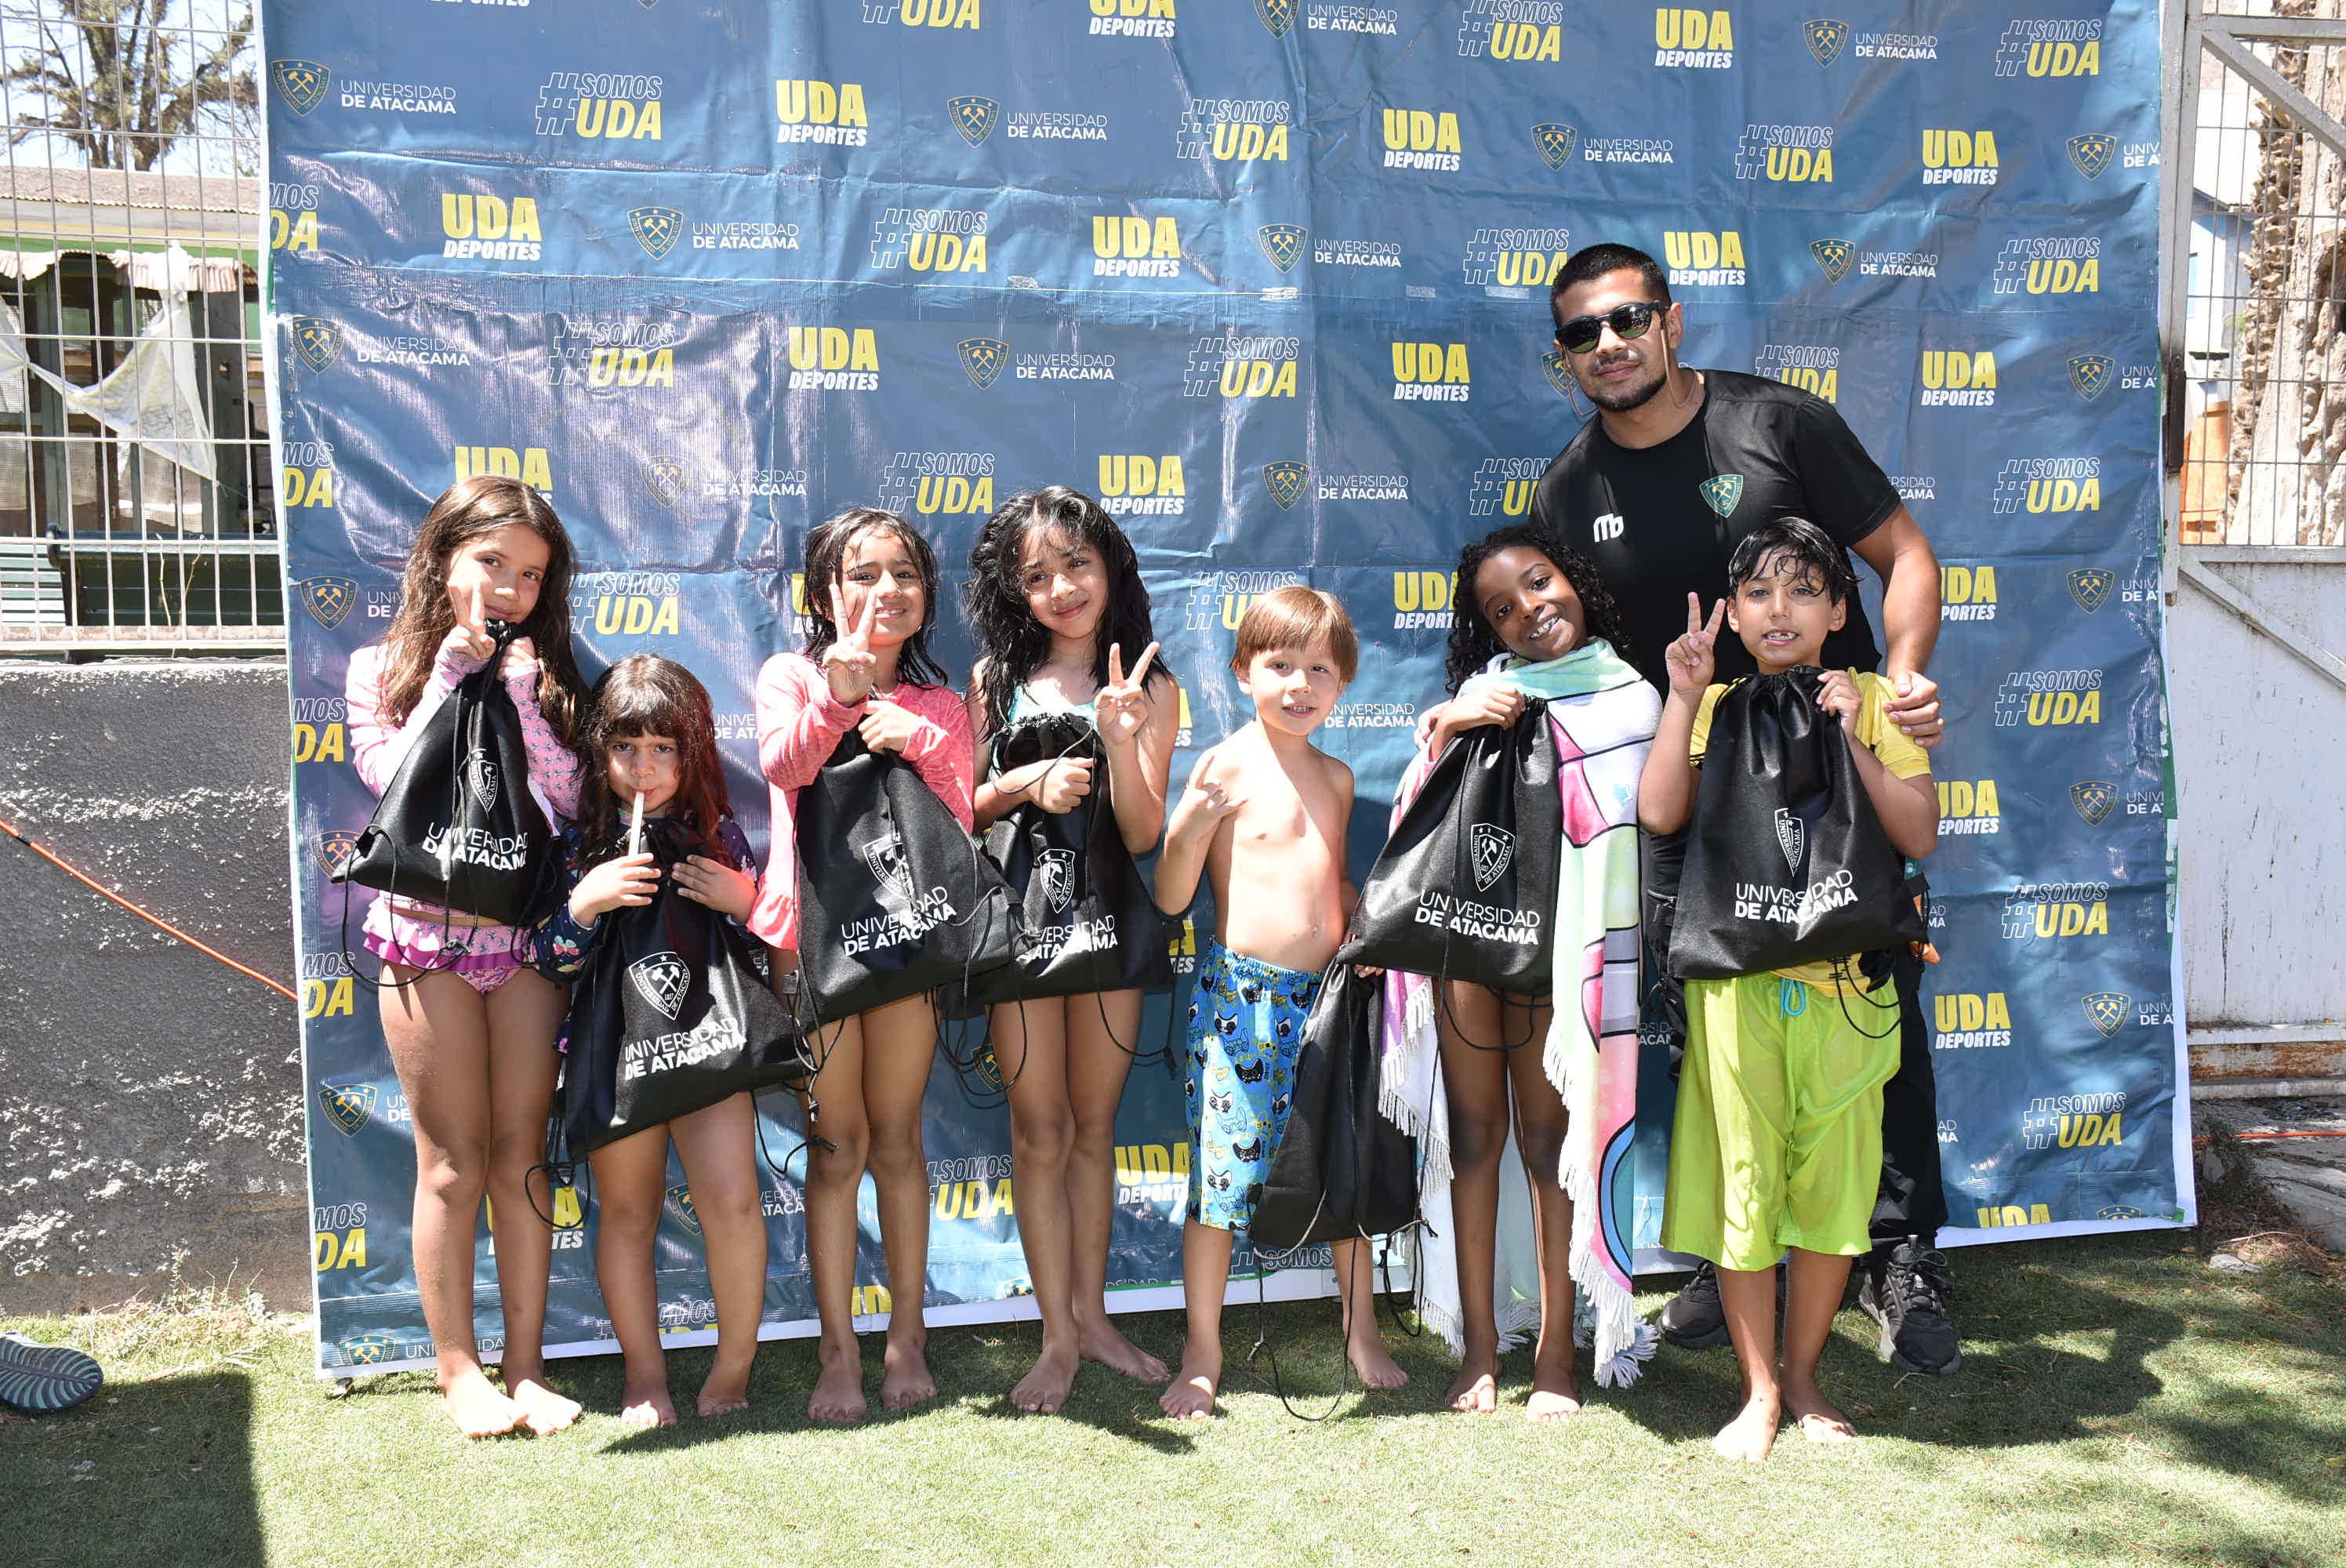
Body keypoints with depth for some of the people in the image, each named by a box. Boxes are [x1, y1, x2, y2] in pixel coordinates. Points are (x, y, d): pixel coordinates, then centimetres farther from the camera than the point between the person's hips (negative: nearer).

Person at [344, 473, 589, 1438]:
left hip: (526, 930, 2)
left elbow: (569, 794, -3)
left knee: (522, 1154, 5)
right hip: (428, 931, -2)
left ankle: (525, 1365, 13)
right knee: (453, 1161, 2)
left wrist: (519, 690, -10)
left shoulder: (545, 674, 9)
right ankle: (457, 1369, 13)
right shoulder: (384, 668, 4)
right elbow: (393, 779, -11)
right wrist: (451, 670, -11)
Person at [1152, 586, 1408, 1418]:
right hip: (1238, 994, -5)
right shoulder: (1225, 766, -6)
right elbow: (1170, 897, -8)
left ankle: (1363, 1335, 29)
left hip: (1327, 991, 5)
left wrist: (1363, 921, 6)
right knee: (1220, 1174, -1)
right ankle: (1202, 1354, 14)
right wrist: (1191, 829, -25)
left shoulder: (1335, 777, 11)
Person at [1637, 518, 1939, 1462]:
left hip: (1843, 982, 1)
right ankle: (1760, 1392, 17)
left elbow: (1920, 836, -4)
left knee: (1834, 1181, 7)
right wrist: (1683, 697, -12)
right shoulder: (1715, 707, 6)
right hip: (1737, 982, 0)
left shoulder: (1870, 702, 5)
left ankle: (1803, 1376, 25)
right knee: (1743, 1182, 3)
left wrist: (1853, 742, -14)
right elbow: (1659, 813, -10)